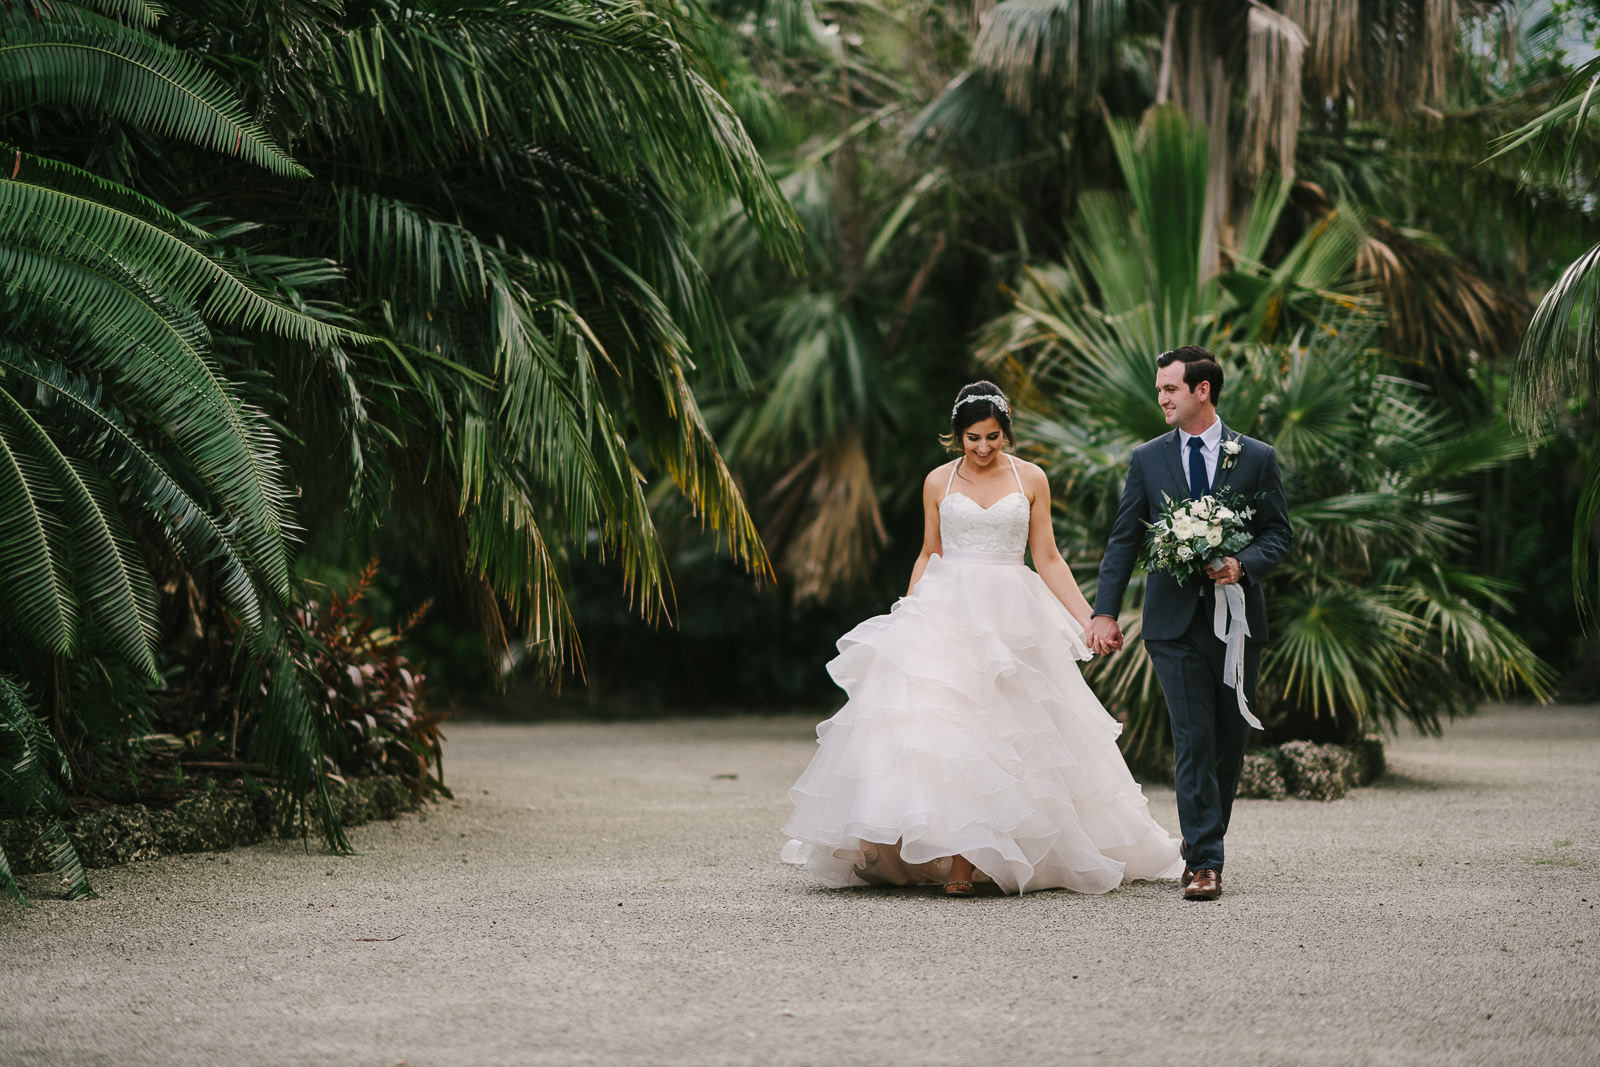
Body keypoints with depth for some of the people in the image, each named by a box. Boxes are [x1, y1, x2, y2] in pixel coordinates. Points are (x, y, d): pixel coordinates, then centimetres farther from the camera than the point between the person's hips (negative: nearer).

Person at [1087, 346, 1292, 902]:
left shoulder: (1257, 458, 4)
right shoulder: (1147, 460, 7)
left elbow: (1279, 533, 5)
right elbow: (1123, 540, 6)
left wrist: (1242, 564, -16)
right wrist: (1105, 611, -4)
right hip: (1175, 621, -1)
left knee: (1230, 741, 7)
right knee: (1193, 740, -8)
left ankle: (1202, 846, 23)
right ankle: (1204, 862, -8)